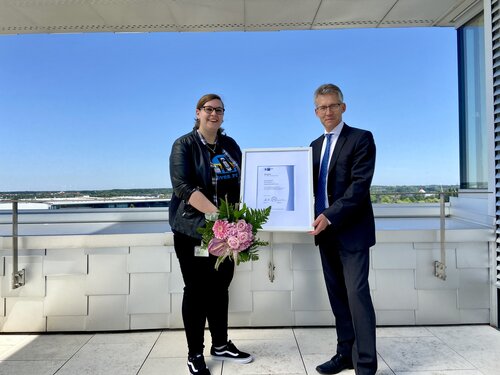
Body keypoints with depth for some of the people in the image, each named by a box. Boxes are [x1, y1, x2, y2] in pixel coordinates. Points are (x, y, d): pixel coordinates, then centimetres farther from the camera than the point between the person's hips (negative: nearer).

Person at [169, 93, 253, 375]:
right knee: (196, 290, 5)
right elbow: (182, 186, -17)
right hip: (192, 229, -4)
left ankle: (221, 345, 31)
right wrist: (216, 212, -28)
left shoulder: (230, 145, 8)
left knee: (220, 287, 13)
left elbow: (241, 182, 8)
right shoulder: (184, 145, -5)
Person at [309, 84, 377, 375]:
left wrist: (330, 215, -23)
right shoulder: (315, 146, 15)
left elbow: (360, 184, -15)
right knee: (338, 295, 12)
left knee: (357, 294, -5)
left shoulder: (362, 139, -5)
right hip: (326, 231, 6)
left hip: (352, 230, -6)